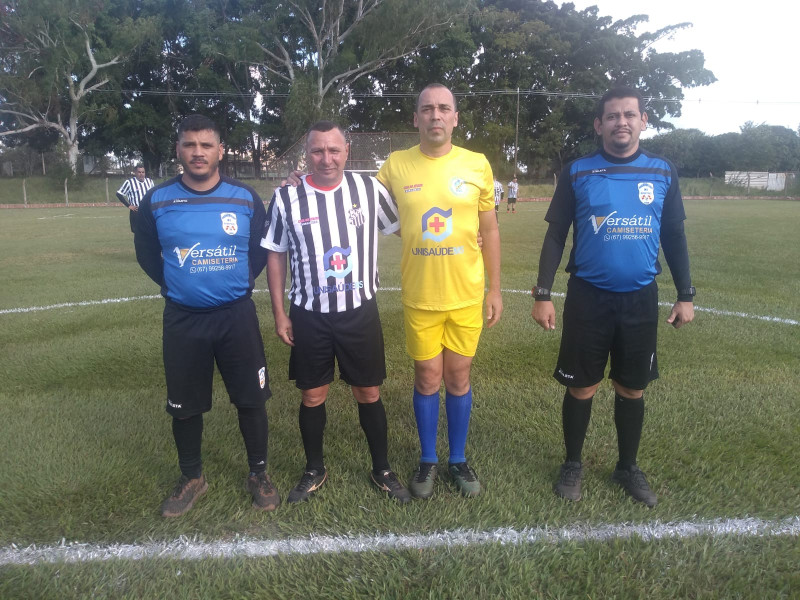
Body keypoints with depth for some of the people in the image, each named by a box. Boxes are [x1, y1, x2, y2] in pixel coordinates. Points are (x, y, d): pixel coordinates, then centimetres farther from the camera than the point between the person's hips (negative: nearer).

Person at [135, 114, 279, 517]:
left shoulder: (245, 199, -2)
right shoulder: (157, 201, -2)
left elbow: (261, 251, 11)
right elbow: (146, 254, 12)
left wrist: (237, 284, 10)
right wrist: (177, 286, 12)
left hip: (237, 315, 0)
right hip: (182, 319, 1)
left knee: (251, 399, 6)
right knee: (184, 405, 11)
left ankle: (258, 475, 26)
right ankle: (191, 478, 33)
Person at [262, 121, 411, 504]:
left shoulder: (370, 189, -5)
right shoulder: (287, 198, -5)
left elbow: (402, 226, 10)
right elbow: (276, 255, 4)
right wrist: (279, 314, 2)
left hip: (361, 311, 0)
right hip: (309, 315, 0)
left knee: (368, 393, 10)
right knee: (312, 396, 12)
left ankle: (382, 470, 30)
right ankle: (314, 470, 34)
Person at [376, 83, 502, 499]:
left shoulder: (477, 165, -1)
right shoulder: (396, 165, -2)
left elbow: (490, 231, 6)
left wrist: (495, 289, 6)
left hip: (467, 294, 1)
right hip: (419, 296, 0)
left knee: (458, 378, 12)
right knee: (427, 379, 9)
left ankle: (458, 460, 31)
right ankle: (428, 460, 30)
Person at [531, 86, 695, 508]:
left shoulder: (663, 173, 4)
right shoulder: (577, 172, -3)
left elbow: (674, 237, 10)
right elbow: (555, 235, -1)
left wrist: (685, 295, 8)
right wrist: (543, 294, -6)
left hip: (641, 299, 2)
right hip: (587, 297, -2)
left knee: (632, 389, 13)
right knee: (581, 388, 7)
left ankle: (628, 467, 33)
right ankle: (573, 464, 29)